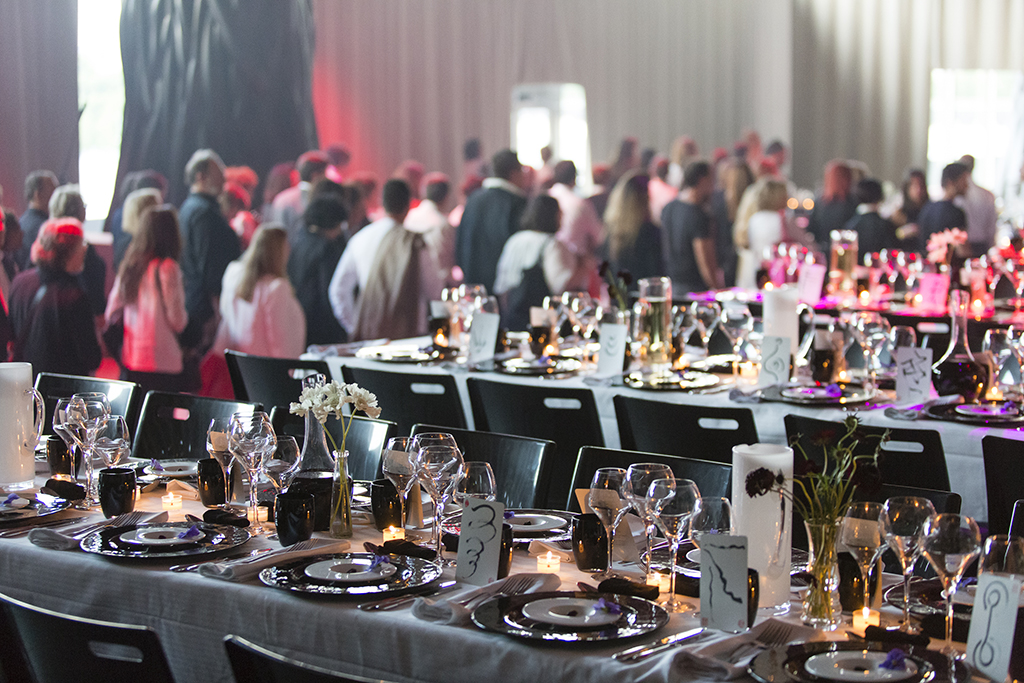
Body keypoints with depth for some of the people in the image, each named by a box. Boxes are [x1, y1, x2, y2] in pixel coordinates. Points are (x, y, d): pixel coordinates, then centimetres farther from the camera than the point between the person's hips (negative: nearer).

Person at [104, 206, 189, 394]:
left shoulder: (128, 266, 7)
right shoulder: (167, 268, -13)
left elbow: (111, 314, 15)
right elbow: (177, 321, -12)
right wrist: (184, 316, 10)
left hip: (129, 362, 7)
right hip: (163, 363, -7)